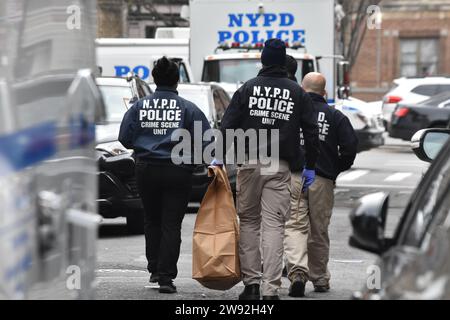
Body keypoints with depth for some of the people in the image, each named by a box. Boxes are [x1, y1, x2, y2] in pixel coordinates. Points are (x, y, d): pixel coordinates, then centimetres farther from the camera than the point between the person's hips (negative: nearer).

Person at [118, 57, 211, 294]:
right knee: (171, 223, 0)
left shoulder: (139, 106, 1)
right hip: (178, 172, -2)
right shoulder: (187, 108, -5)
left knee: (152, 221, 19)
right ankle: (166, 276, -4)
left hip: (146, 170, 2)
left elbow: (125, 138, 2)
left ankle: (155, 269, 22)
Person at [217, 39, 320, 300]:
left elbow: (228, 126, -1)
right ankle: (270, 289, -9)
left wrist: (220, 159, 4)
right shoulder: (297, 93, 5)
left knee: (248, 221, 11)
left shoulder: (247, 88, 3)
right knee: (274, 225, -2)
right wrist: (310, 167, 12)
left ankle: (251, 282, 6)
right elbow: (312, 132, 5)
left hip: (250, 164, 0)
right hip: (281, 167, 0)